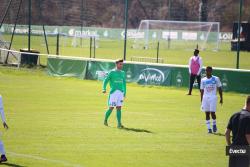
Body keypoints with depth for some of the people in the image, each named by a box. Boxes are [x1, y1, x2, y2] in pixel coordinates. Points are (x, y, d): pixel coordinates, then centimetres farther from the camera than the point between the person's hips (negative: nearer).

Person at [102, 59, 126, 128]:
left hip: (121, 92, 4)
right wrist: (104, 89, -18)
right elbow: (106, 80, -3)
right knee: (111, 108, -2)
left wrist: (124, 92, 19)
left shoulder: (123, 73, 13)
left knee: (119, 108, -1)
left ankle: (119, 124, -4)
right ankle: (105, 120, 20)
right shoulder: (112, 72, -2)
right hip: (113, 92, -4)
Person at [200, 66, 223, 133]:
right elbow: (202, 91, 11)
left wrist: (221, 98, 3)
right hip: (205, 98, 2)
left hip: (213, 97, -2)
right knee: (207, 113, 1)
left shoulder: (216, 79, 2)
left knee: (212, 112, -9)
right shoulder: (203, 80, 8)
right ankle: (208, 128, 6)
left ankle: (214, 124, 17)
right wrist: (201, 101, 8)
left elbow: (219, 89, 6)